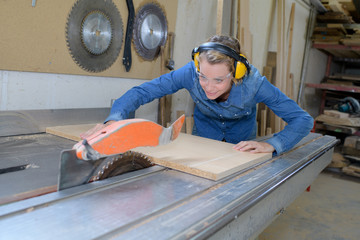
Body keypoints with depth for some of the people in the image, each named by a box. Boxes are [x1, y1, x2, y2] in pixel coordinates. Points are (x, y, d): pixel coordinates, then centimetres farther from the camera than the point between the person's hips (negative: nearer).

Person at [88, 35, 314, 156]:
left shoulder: (253, 82, -38)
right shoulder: (191, 73, -36)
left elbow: (303, 119, -34)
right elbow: (142, 91, -35)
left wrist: (271, 145, -50)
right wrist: (115, 119, -52)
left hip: (242, 142, 0)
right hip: (204, 136, 1)